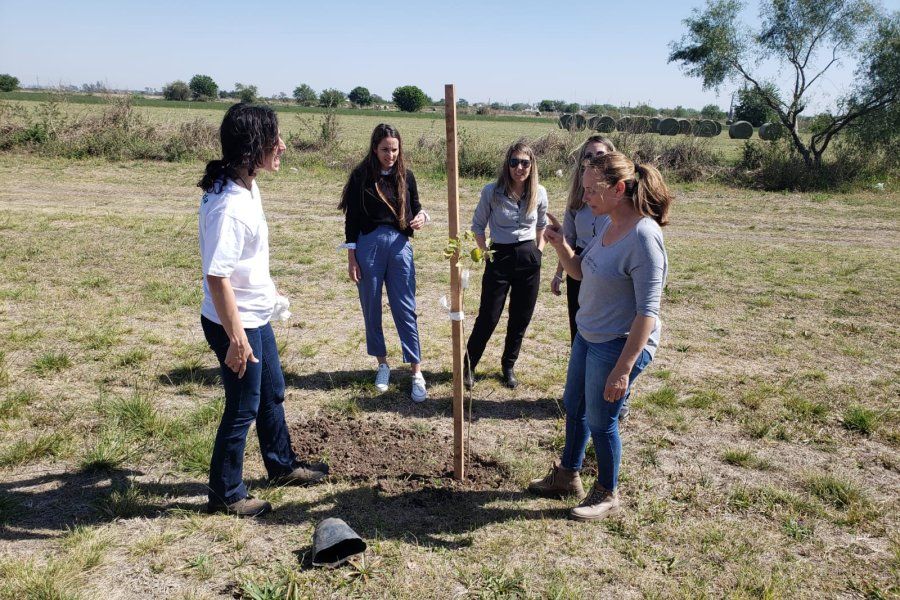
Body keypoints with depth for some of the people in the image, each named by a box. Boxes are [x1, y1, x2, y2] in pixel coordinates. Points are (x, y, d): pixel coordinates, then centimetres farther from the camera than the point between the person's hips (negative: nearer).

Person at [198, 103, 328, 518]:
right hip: (234, 323, -10)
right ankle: (225, 495, 26)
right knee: (243, 407, 6)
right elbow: (216, 276, -30)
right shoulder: (227, 204, -28)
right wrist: (236, 338, -27)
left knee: (272, 392, 23)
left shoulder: (246, 185, 3)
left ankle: (281, 465, 44)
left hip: (256, 314, 10)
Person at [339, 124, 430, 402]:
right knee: (372, 308, 9)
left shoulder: (406, 176, 4)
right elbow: (351, 218, -2)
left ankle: (417, 372, 4)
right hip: (368, 244, -1)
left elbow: (415, 208, 15)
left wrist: (422, 217, -9)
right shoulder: (361, 175, -3)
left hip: (399, 245, 1)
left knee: (405, 309, 0)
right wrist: (351, 258, -4)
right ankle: (382, 364, 26)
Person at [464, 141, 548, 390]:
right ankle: (468, 366, 18)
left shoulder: (539, 194, -2)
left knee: (520, 319, 10)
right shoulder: (492, 191, -10)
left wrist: (539, 250, 7)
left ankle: (508, 366, 29)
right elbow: (478, 225, 2)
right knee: (488, 318, 0)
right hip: (500, 258, -2)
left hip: (529, 259, 3)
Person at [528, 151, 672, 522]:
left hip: (620, 346, -9)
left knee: (600, 422, 8)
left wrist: (623, 369, -27)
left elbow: (648, 311, -26)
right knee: (573, 407, 23)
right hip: (587, 336, 9)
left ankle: (607, 495, 34)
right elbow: (581, 272, 13)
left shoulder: (643, 236, -26)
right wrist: (560, 245, -7)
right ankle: (567, 476, 46)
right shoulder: (607, 223, 0)